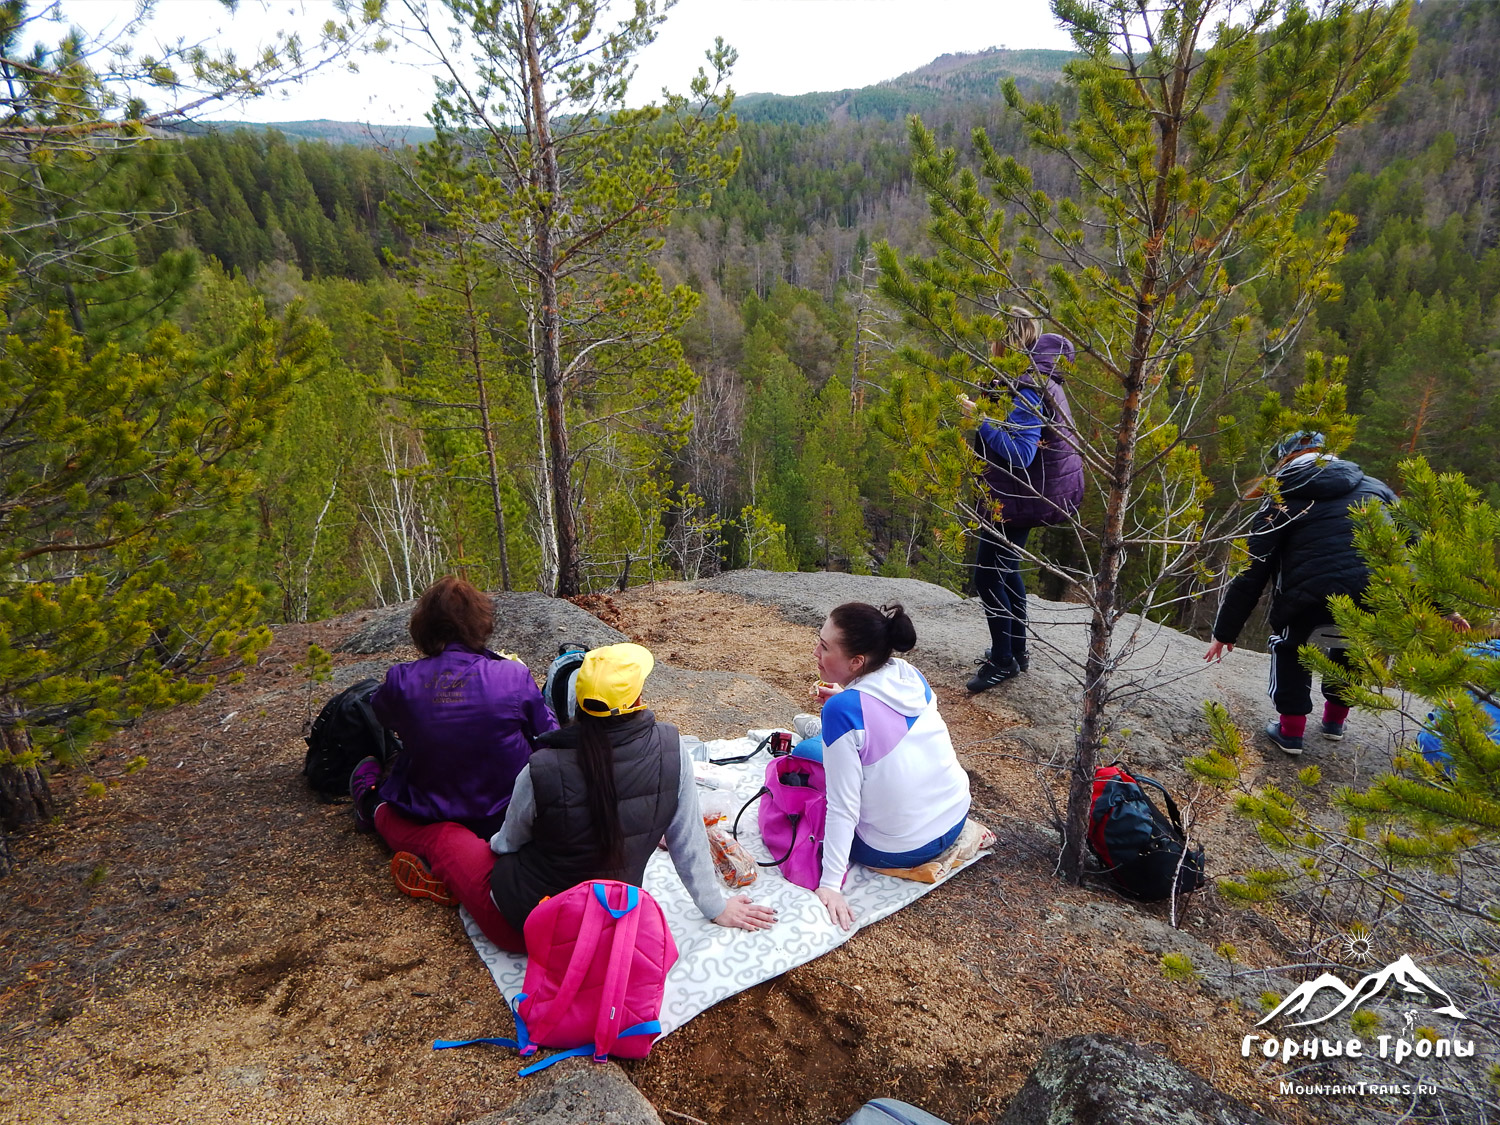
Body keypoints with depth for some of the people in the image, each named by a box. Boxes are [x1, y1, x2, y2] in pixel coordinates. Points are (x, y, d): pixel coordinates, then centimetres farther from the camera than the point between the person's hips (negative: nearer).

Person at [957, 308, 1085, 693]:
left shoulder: (1027, 389, -24)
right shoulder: (1038, 377, 7)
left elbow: (1021, 454, -32)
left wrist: (981, 420, -30)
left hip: (1020, 496, -11)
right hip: (1027, 492, 11)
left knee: (988, 575, -2)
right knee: (1005, 571, 19)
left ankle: (1002, 660, 11)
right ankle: (1016, 653, 32)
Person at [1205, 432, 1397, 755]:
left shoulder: (1281, 502, 12)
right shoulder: (1375, 488, 25)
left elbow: (1251, 573, 9)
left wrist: (1225, 632, 15)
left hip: (1312, 598, -4)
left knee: (1288, 643, 29)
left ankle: (1291, 729, 24)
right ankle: (1335, 718, 48)